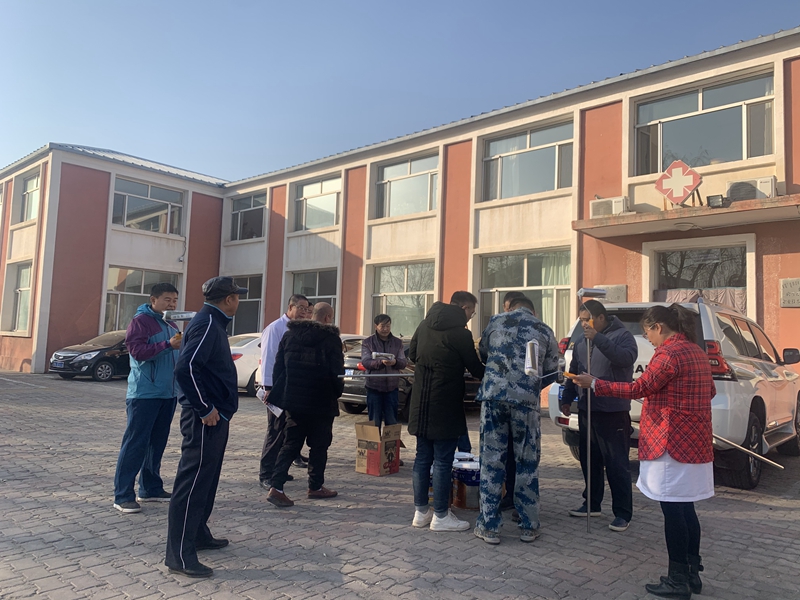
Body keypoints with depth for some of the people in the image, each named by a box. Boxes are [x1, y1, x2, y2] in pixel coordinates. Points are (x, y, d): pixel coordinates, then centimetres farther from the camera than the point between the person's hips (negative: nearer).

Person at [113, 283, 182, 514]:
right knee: (135, 444, -5)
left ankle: (150, 488, 23)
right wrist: (168, 344, -25)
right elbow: (138, 351, -19)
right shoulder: (141, 321, -7)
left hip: (168, 394, 8)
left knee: (157, 443, 13)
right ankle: (123, 495, 1)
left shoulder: (172, 325, 16)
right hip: (144, 394, -8)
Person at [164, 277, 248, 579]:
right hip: (205, 419, -11)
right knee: (192, 483, -6)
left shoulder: (214, 323, 16)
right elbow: (186, 368, -27)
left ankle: (199, 535, 32)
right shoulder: (206, 324, -16)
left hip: (215, 417, 11)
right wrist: (205, 408, -22)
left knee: (207, 480, 19)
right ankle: (179, 555, 0)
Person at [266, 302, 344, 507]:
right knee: (319, 445, 11)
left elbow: (278, 366, 8)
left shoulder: (290, 335, 6)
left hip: (293, 400, 5)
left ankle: (276, 487, -1)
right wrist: (337, 393, 6)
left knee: (291, 444, 9)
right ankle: (316, 486, 19)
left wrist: (279, 393, 16)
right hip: (321, 402, -4)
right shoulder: (331, 338, -10)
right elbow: (337, 372, -10)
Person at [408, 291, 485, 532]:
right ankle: (440, 516, 10)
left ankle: (421, 511, 21)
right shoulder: (460, 333, -14)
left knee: (423, 457, 13)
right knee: (443, 461, 2)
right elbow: (475, 368, -6)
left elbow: (412, 355, 18)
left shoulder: (425, 325, 8)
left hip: (421, 404, 7)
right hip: (445, 406, -7)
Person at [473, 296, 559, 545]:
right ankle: (529, 526, 19)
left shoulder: (495, 321, 13)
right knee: (527, 463, 10)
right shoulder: (545, 332, 13)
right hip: (526, 401, 0)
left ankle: (489, 526, 11)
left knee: (491, 461, 6)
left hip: (493, 395, 0)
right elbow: (550, 373, 15)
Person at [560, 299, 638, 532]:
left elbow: (627, 357, -27)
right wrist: (567, 399, 14)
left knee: (617, 464, -2)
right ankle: (592, 504, 28)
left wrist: (598, 338, -31)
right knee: (589, 460, 14)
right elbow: (573, 372, 20)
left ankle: (623, 513, 8)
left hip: (613, 412, -7)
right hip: (586, 410, 7)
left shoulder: (622, 336, -6)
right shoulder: (582, 342, 14)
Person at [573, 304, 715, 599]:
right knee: (685, 509, 16)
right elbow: (709, 391, 24)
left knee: (673, 511, -2)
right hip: (695, 442, 10)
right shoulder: (697, 352, 13)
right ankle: (692, 573, 24)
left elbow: (639, 388, -20)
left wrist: (594, 384, -16)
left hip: (673, 442, -10)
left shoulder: (669, 352, -16)